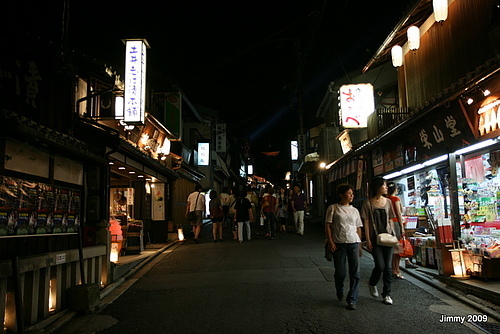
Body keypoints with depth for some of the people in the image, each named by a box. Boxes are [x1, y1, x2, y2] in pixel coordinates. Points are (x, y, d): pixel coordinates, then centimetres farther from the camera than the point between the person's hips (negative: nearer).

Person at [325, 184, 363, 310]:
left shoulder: (354, 210, 12)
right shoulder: (333, 208, 1)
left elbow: (358, 228, 15)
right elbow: (328, 225, -2)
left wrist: (359, 244, 10)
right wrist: (330, 242, -10)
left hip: (353, 243, 3)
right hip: (338, 243, -3)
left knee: (355, 272, -2)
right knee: (340, 272, 6)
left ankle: (352, 300, 6)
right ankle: (340, 292, 34)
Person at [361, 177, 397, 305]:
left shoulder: (388, 201, 9)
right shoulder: (368, 203, -4)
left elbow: (390, 220, 13)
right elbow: (366, 222, -5)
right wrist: (368, 240, -9)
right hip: (375, 238, -4)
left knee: (388, 267, 3)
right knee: (380, 266, -8)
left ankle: (387, 294, 16)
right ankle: (372, 284, 22)